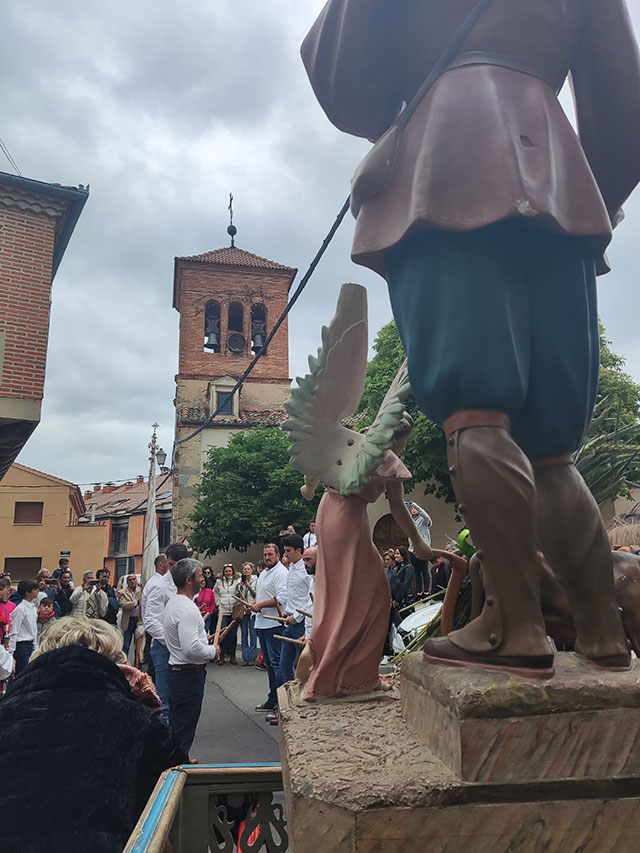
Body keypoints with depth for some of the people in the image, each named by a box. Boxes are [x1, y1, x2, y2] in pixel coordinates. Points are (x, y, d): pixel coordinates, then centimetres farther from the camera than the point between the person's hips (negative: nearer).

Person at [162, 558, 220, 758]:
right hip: (189, 674, -11)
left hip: (176, 671, 11)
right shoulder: (187, 608, -23)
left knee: (176, 725, 20)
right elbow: (191, 649, -30)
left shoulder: (173, 602, 11)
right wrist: (213, 651, -14)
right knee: (183, 731, -1)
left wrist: (204, 639, 15)